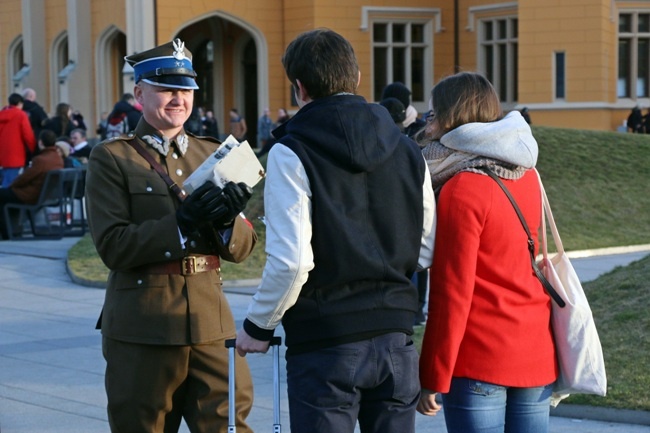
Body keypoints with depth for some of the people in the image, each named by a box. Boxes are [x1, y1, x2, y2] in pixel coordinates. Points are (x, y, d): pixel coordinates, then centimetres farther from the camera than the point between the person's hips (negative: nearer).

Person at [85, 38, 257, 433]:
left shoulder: (212, 154, 13)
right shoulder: (111, 158, -1)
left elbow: (243, 248, 9)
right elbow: (113, 245, -12)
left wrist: (226, 219, -13)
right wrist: (182, 225, -22)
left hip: (212, 322, 3)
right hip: (142, 329, -3)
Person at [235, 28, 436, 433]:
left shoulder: (291, 153, -9)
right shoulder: (407, 149, 8)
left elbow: (291, 259, -16)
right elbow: (427, 251, 10)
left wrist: (258, 326, -2)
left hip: (324, 343, -5)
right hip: (395, 336, 5)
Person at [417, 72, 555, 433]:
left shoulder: (461, 190, -13)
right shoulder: (527, 177, 7)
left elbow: (452, 293, -15)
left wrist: (433, 377, -9)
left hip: (480, 362, -7)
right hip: (537, 354, 7)